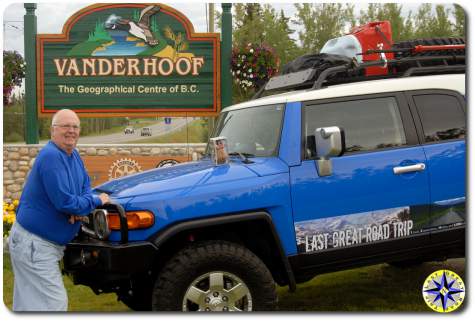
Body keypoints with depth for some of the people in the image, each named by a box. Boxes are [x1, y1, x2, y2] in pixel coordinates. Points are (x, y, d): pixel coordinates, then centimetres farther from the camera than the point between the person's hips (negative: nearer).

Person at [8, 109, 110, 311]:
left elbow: (85, 183, 18)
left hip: (49, 241, 10)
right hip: (35, 244, -10)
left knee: (28, 303, 16)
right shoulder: (51, 156, -21)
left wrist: (81, 207, -5)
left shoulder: (73, 155, 8)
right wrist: (97, 201, -11)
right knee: (54, 304, -10)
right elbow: (65, 202, -27)